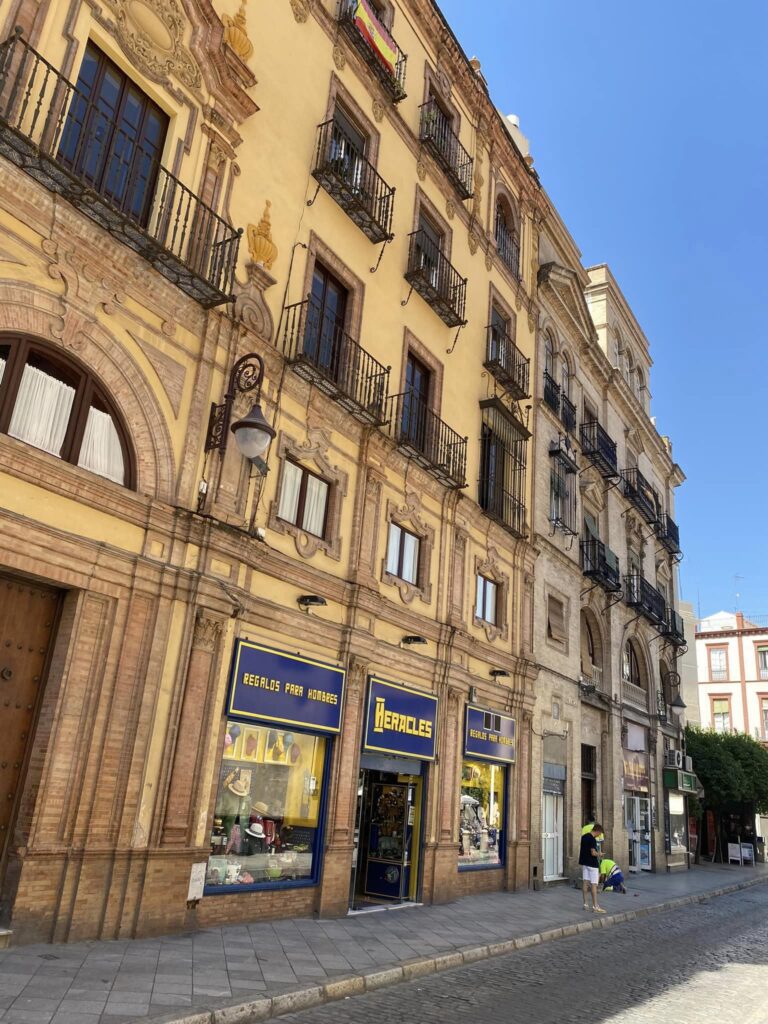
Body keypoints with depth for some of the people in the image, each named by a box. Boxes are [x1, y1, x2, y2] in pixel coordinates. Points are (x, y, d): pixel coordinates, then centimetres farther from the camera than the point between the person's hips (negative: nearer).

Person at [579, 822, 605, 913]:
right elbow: (593, 853, -23)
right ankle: (595, 906, -1)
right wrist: (599, 854, -5)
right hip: (592, 864, -8)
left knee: (585, 883, 9)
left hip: (584, 862, 8)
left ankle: (585, 904, 14)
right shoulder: (592, 839, -19)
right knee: (594, 885, -3)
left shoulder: (584, 836, 8)